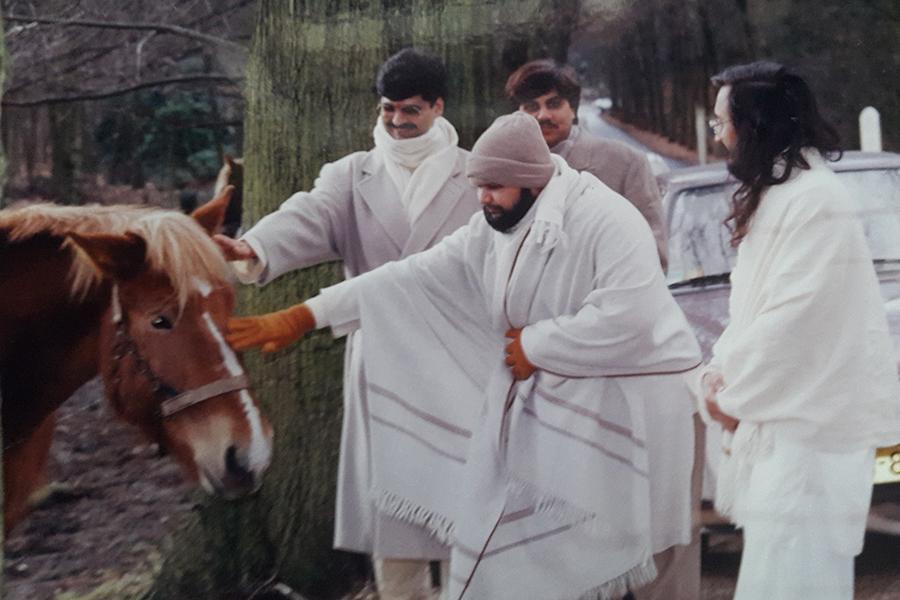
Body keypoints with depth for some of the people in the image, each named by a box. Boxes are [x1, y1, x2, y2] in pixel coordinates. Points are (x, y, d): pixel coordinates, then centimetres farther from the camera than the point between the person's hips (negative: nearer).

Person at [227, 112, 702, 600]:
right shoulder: (492, 230, 5)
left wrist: (536, 346, -16)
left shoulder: (605, 218, -17)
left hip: (624, 405, -7)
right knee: (503, 541, 9)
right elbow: (413, 279, 4)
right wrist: (302, 317, -1)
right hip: (542, 403, 7)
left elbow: (627, 317, -28)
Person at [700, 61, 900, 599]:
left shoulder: (815, 200, -17)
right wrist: (722, 370, 3)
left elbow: (795, 318, -21)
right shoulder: (776, 195, 17)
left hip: (812, 422, -10)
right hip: (785, 417, 10)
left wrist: (735, 395, -11)